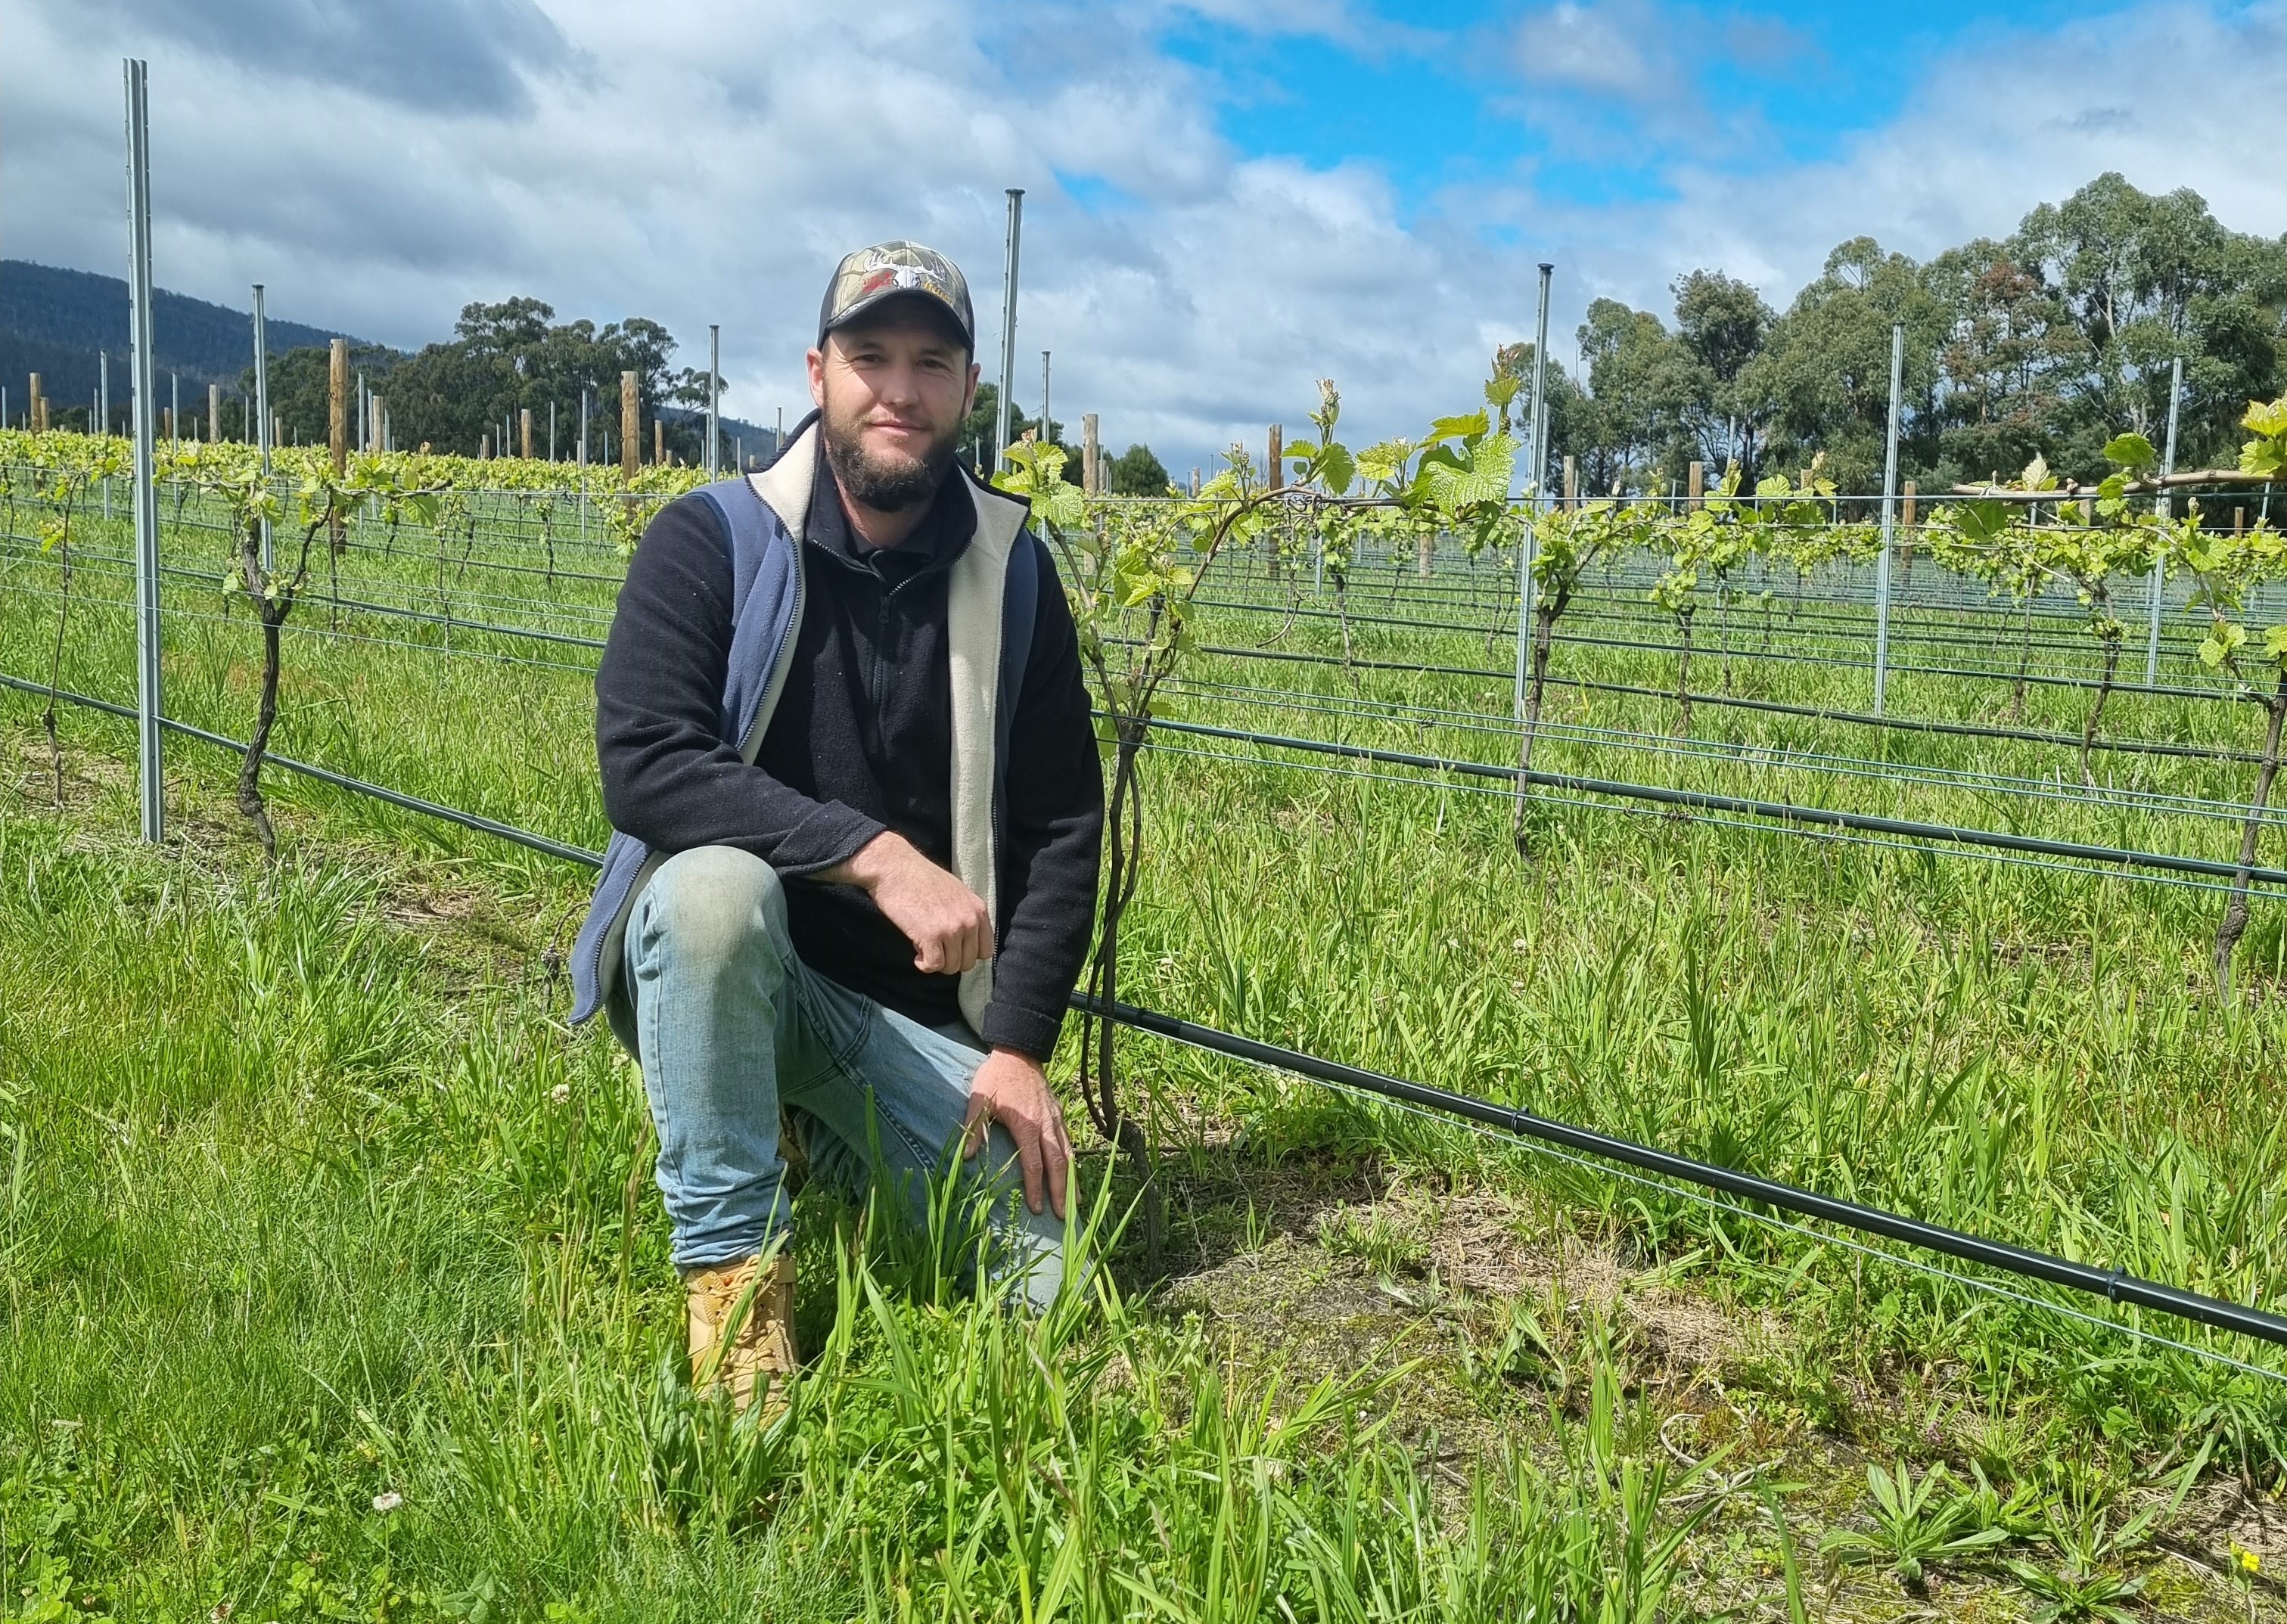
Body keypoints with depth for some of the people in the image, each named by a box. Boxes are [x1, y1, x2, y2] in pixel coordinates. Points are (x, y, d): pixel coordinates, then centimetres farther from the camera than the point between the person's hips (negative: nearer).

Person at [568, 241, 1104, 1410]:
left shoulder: (1014, 577, -1)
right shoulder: (711, 542, -11)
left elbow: (1061, 829, 1)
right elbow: (644, 765, -25)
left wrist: (1019, 1045, -8)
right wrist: (875, 856, -33)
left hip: (917, 1011, 3)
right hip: (719, 961, -3)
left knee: (1042, 1277, -10)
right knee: (714, 882, -38)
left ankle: (831, 1132, 19)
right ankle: (732, 1269, -20)